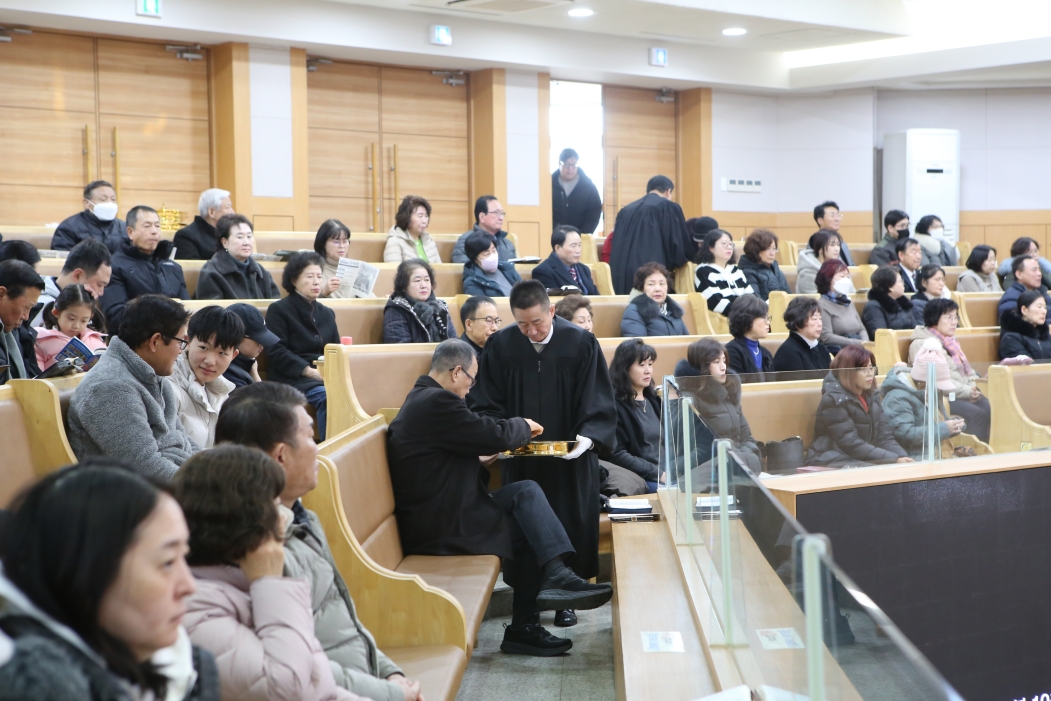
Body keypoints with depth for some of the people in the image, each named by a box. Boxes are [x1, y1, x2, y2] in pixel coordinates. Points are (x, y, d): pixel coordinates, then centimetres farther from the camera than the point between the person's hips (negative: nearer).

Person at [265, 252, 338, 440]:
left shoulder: (327, 313, 23)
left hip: (325, 375, 5)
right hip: (292, 377, -5)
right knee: (327, 397, -34)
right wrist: (309, 371, -16)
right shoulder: (279, 310, 5)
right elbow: (276, 352, -6)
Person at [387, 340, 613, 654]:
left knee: (525, 491, 3)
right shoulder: (437, 401, -20)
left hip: (439, 511, 10)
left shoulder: (422, 398, 14)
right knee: (528, 532, 0)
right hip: (442, 526, -10)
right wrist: (523, 426, 1)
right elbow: (495, 435, -19)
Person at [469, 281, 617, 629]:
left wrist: (588, 435, -21)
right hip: (520, 460, 1)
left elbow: (598, 404, -5)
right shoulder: (500, 346, -3)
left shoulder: (581, 343, -6)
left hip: (570, 459, -1)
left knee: (570, 524, 7)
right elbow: (487, 404, 1)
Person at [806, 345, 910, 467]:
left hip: (865, 461, 7)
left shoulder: (871, 395, 8)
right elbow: (852, 445, -20)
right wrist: (894, 459, -24)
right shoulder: (834, 400, -14)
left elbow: (885, 437, 4)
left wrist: (903, 457, -16)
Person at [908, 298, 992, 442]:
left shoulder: (950, 341, 22)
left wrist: (973, 385, 3)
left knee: (993, 409, -19)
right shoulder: (920, 344, -5)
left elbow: (966, 368, 27)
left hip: (964, 394, 8)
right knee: (977, 414, -29)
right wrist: (966, 391, -16)